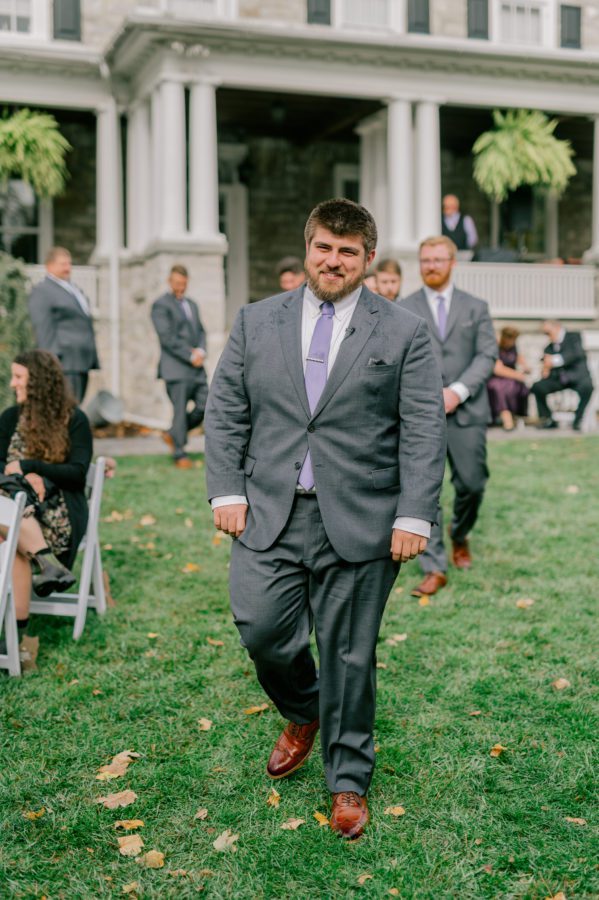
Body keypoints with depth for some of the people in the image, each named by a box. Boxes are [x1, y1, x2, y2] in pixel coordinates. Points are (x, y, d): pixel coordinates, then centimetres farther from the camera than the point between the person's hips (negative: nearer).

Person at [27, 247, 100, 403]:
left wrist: (94, 360, 20)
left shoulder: (76, 290, 23)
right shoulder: (41, 292, -4)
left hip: (83, 362, 9)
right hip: (65, 362, -9)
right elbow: (43, 330, -12)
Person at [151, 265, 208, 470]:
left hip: (196, 368, 7)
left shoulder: (192, 304, 20)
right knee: (180, 410, -4)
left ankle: (173, 434, 21)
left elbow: (201, 331, 18)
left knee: (206, 406, 3)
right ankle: (179, 454, 7)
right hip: (175, 368, -7)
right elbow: (167, 337, -13)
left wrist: (201, 351, -3)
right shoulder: (161, 305, -4)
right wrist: (191, 356, -13)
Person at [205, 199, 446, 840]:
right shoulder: (256, 322, 9)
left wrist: (414, 516, -10)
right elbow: (225, 413, 9)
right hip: (270, 514, 2)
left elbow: (424, 432, -2)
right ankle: (302, 715, 32)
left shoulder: (404, 334, 2)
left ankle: (348, 781, 25)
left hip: (359, 522, -2)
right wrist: (227, 491, -1)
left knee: (349, 654, 5)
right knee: (262, 630, -3)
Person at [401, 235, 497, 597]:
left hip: (467, 410, 1)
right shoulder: (404, 310, 9)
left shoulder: (476, 307, 10)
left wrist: (457, 391, -12)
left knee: (472, 484, 3)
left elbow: (488, 355, 2)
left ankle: (460, 537, 35)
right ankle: (435, 568, -1)